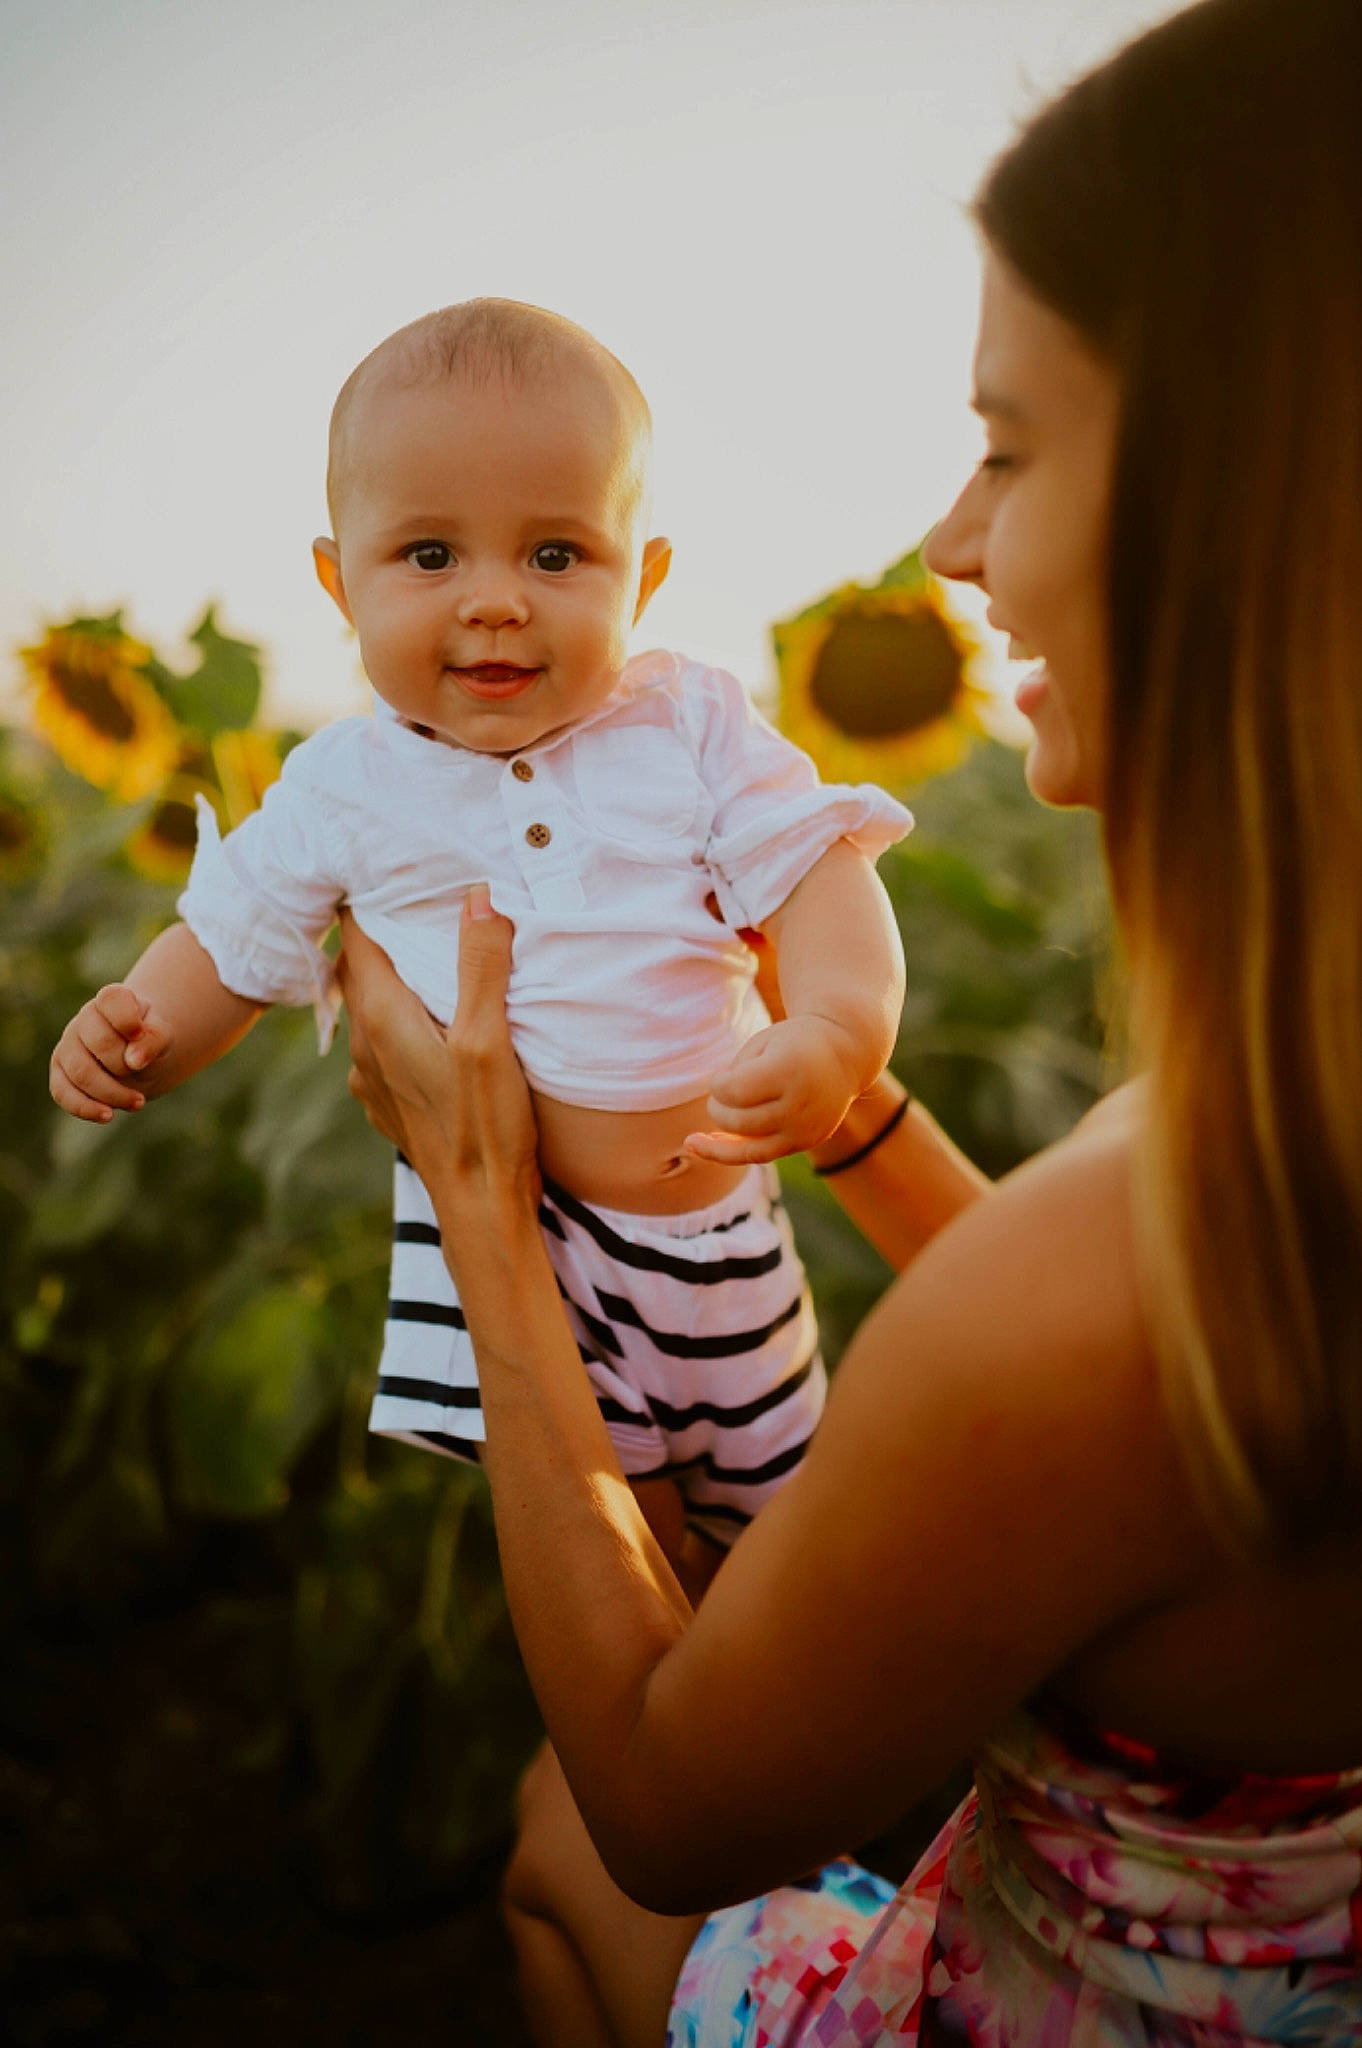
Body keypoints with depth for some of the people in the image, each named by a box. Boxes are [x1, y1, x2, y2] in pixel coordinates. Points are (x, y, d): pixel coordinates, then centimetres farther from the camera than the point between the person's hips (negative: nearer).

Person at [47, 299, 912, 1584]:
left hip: (711, 1212, 2)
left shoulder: (694, 728, -4)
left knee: (778, 1506, 17)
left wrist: (835, 1033, -29)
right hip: (496, 1230, -2)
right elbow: (236, 939, 9)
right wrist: (139, 1025, -10)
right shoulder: (345, 790, -2)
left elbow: (816, 873, -10)